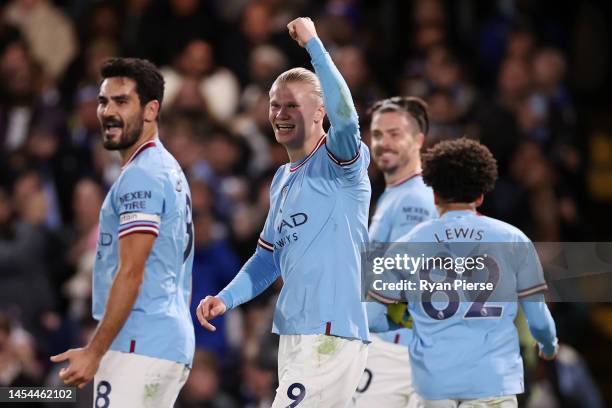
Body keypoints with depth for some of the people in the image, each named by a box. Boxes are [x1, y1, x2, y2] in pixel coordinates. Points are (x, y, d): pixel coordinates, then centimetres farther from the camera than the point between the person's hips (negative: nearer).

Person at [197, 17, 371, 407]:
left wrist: (313, 43, -25)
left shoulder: (338, 161, -6)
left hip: (332, 333, -9)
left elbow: (345, 118, -29)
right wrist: (227, 298, 10)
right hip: (293, 332, 9)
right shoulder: (282, 179, 20)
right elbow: (269, 257, 27)